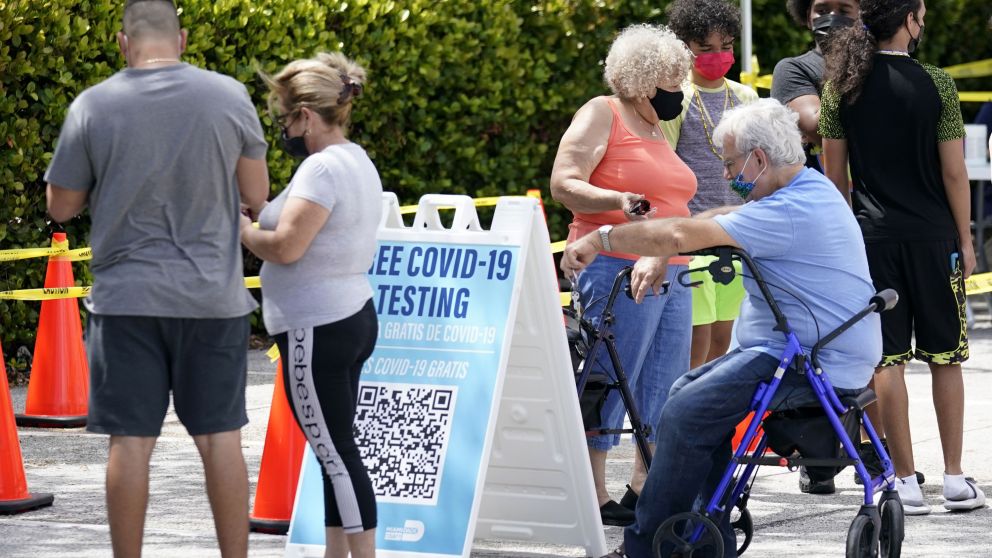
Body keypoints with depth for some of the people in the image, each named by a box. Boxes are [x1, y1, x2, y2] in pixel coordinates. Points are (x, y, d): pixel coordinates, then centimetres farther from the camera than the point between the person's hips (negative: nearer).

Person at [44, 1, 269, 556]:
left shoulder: (93, 106, -5)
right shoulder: (230, 97, -2)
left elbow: (61, 206, 3)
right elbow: (257, 195, 5)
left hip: (127, 299, -1)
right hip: (212, 294, 1)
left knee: (131, 441, 1)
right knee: (220, 436, 7)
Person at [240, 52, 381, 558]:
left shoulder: (322, 168, -18)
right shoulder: (358, 161, 14)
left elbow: (285, 247, -24)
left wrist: (240, 229, -7)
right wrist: (259, 220, 7)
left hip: (317, 329, -11)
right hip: (353, 318, 11)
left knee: (335, 453, -7)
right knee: (337, 450, 13)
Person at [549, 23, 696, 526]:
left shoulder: (655, 130, 22)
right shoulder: (601, 115, -3)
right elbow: (564, 184, -13)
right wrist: (620, 202, -26)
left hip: (668, 271, 9)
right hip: (616, 268, -9)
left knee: (666, 386, 7)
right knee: (608, 385, -7)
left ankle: (644, 486, 14)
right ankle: (594, 498, -4)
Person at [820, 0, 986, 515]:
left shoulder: (842, 86, 0)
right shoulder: (935, 85, -7)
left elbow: (835, 174, 4)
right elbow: (953, 172, -5)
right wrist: (965, 240, 4)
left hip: (872, 236, 2)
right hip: (933, 237, -2)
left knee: (887, 360, 3)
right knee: (946, 358, 9)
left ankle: (905, 481, 3)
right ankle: (954, 478, 10)